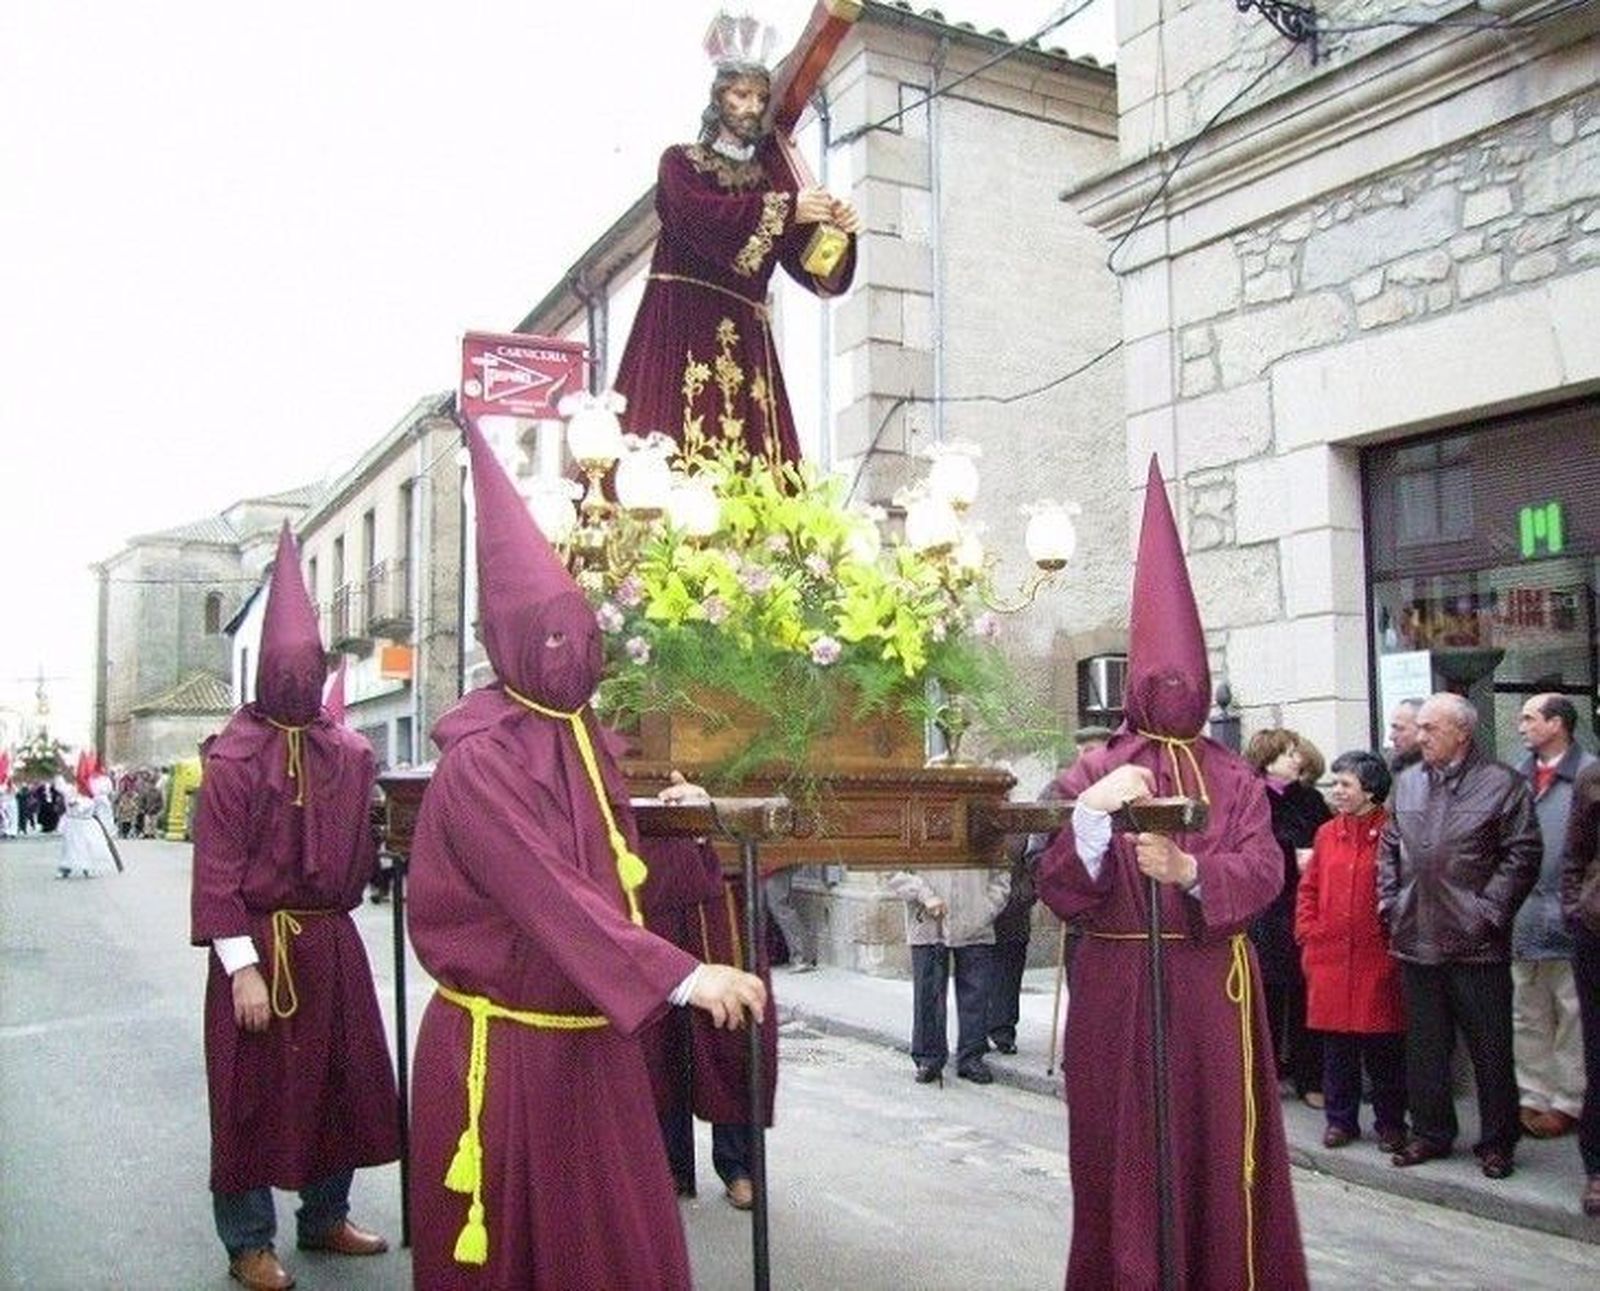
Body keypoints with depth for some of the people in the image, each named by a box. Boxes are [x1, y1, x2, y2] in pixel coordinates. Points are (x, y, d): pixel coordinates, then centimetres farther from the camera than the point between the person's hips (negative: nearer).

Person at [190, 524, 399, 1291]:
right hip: (261, 943, -5)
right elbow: (217, 871, -13)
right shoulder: (233, 759, -11)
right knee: (254, 1093, 5)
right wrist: (242, 967, -17)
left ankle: (325, 1217, 31)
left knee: (343, 1081, 13)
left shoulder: (349, 753, 6)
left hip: (332, 940, 6)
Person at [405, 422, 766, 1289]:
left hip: (589, 1039, 7)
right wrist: (680, 976, -32)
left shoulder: (583, 737, 8)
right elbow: (551, 895, -27)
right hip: (500, 1045, -7)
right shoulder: (479, 760, -18)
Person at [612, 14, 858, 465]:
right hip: (681, 327, -3)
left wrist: (838, 232, -10)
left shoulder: (772, 176, 18)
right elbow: (700, 216, -12)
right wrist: (785, 208, -15)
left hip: (747, 337, 3)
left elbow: (814, 270, 10)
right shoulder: (681, 161, 11)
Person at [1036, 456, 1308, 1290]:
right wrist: (1090, 817, -27)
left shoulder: (1235, 779, 9)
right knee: (1129, 1154, 2)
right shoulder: (1095, 775, 0)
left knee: (1221, 1147, 7)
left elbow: (1263, 872, -6)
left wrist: (1189, 870, -25)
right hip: (1121, 989, -2)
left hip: (1214, 987, 2)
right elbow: (1059, 892, -10)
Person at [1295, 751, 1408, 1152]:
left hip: (1379, 958, -4)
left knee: (1383, 1046, 6)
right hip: (1330, 957, 4)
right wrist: (1307, 934, 6)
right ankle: (1340, 1119, 21)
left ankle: (1390, 1122, 19)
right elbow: (1308, 889, 14)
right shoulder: (1326, 834, 9)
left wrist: (1397, 940, -8)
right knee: (1336, 1044, 10)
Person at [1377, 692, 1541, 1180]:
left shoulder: (1501, 783, -4)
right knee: (1424, 1045, 13)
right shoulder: (1407, 782, 11)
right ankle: (1431, 1133, 26)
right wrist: (1390, 904, 6)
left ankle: (1497, 1141, 18)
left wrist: (1489, 911, -12)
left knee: (1490, 1047, 5)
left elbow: (1522, 854, -8)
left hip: (1476, 942, -5)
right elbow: (1389, 848, 16)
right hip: (1416, 938, 5)